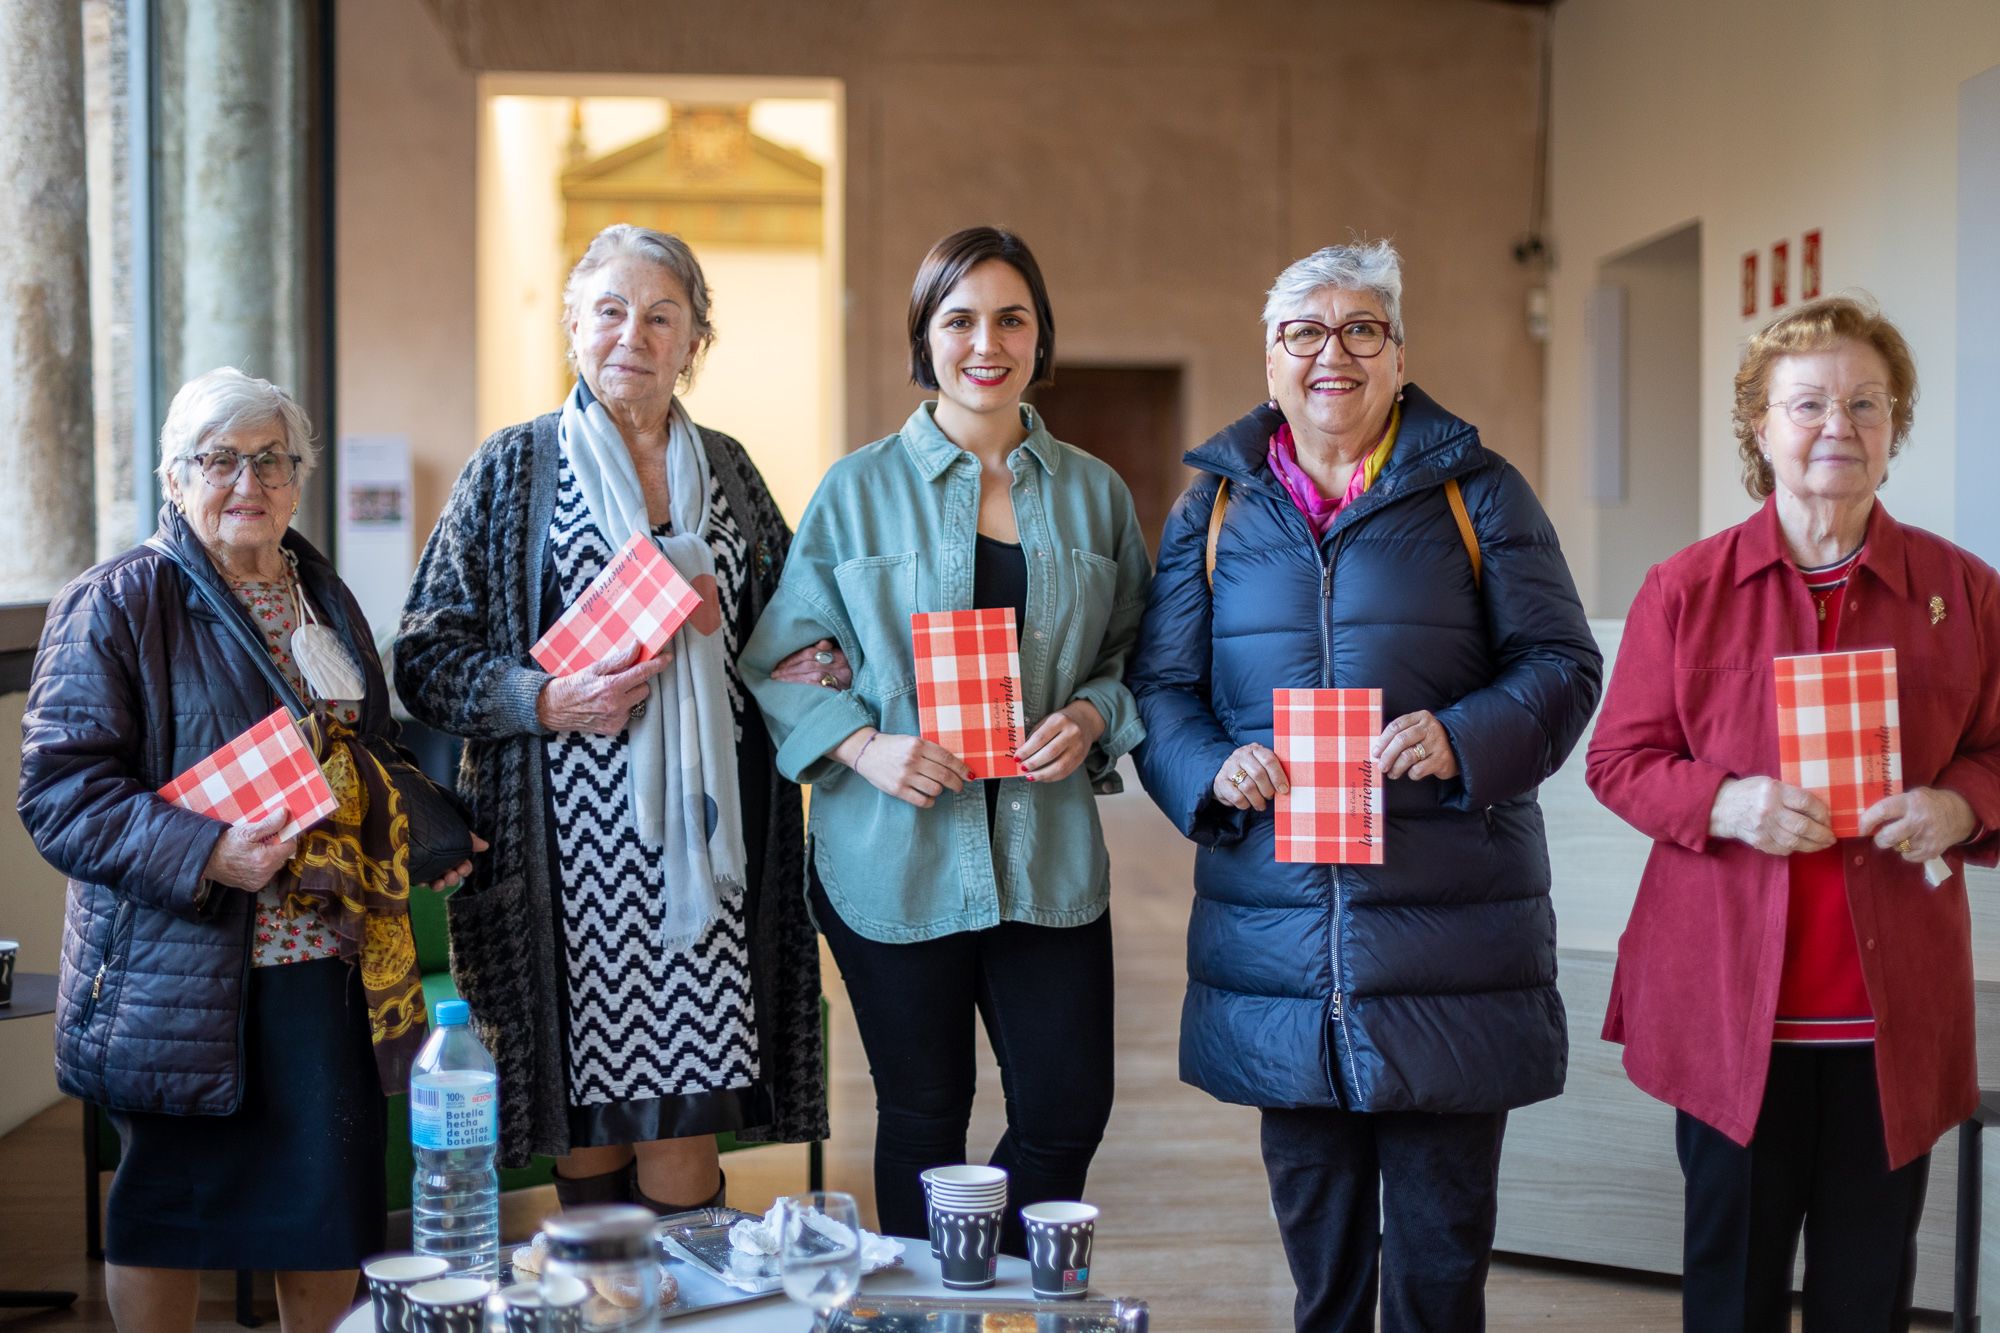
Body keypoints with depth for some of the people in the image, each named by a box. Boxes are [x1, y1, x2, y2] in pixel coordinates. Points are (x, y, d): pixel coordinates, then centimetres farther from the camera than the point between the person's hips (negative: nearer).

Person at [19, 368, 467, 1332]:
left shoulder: (323, 596, 15)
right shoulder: (115, 606, -6)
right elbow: (59, 792, -13)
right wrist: (205, 854, -24)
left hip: (332, 965, 6)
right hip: (184, 977, -5)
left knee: (331, 1211, 10)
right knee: (167, 1211, 6)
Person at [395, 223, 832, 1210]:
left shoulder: (727, 471, 14)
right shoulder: (514, 468, 4)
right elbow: (425, 658, 1)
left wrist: (804, 668, 2)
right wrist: (545, 700, -15)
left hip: (697, 843, 2)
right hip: (569, 844, -2)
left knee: (683, 1135, -1)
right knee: (588, 1134, 1)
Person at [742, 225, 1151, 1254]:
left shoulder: (1094, 495, 8)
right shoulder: (858, 491, 0)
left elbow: (1140, 656, 15)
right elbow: (766, 660, 2)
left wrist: (1094, 716, -6)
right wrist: (863, 747, -13)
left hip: (1049, 858, 2)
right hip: (896, 853, -2)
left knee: (1068, 1110, 4)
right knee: (923, 1119, 9)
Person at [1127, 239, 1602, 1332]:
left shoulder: (1474, 492, 6)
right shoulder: (1216, 503, 12)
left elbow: (1562, 664, 2)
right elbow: (1158, 682, 10)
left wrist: (1464, 740, -17)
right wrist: (1211, 769, -11)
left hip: (1447, 940, -2)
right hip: (1277, 939, 2)